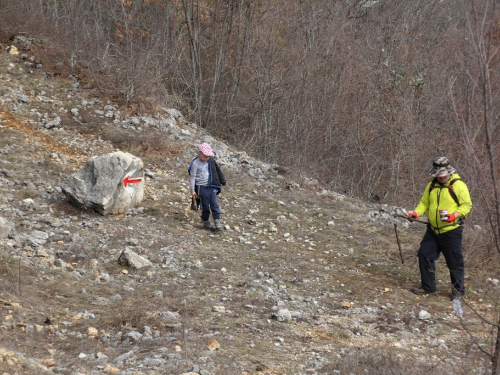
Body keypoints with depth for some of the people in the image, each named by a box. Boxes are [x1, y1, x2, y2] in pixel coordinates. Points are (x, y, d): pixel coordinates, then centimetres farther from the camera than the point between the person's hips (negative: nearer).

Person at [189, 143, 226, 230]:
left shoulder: (211, 161, 8)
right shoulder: (195, 164, -9)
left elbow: (218, 170, 21)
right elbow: (192, 177, -7)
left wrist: (222, 180, 24)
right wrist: (192, 191, -10)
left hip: (212, 187, 5)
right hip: (202, 187, -4)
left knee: (214, 205, -1)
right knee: (205, 206, 3)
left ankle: (218, 222, 1)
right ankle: (206, 222, 16)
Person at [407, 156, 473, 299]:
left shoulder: (458, 185, -10)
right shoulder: (432, 185, 9)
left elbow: (467, 205, -11)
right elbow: (424, 203, 14)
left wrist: (454, 216, -26)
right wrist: (416, 213, -5)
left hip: (451, 231, -6)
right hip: (433, 230, 6)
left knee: (455, 261, 1)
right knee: (424, 255, 4)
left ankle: (458, 291, 15)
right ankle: (428, 287, 17)